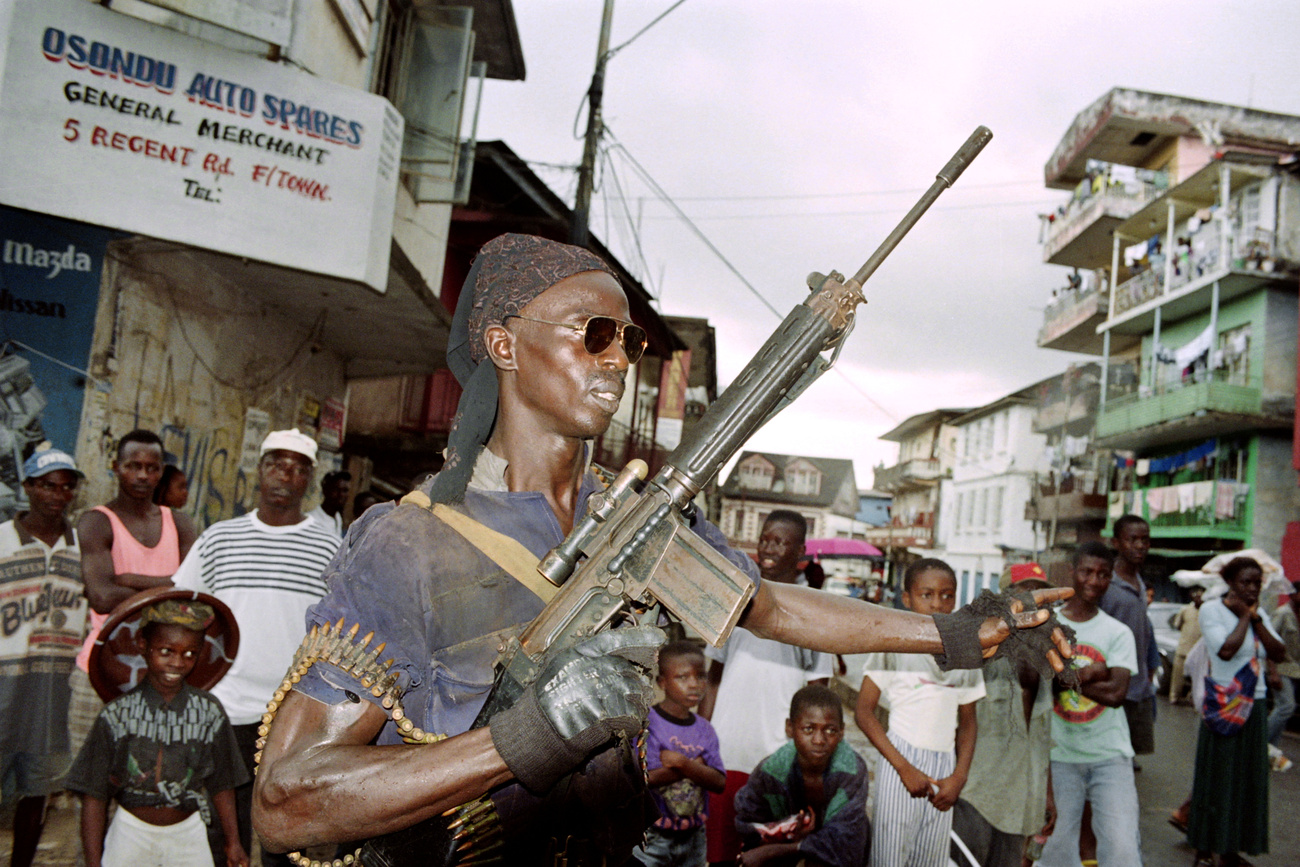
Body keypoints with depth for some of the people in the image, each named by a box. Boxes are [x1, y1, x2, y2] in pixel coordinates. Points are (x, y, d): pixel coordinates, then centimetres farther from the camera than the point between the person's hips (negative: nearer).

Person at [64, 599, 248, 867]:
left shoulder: (208, 711, -6)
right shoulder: (118, 713, -10)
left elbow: (220, 784, 4)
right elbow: (94, 794, -6)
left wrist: (233, 842, 6)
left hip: (188, 835, 1)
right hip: (131, 833, -1)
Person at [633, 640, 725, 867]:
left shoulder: (704, 729, 3)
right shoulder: (646, 723, -13)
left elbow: (719, 782, -6)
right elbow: (647, 778, -21)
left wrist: (682, 763, -20)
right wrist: (697, 764, -14)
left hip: (694, 837, 5)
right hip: (653, 837, -5)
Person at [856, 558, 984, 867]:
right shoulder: (893, 644, -4)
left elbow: (967, 722, 14)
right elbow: (864, 711, -7)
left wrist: (959, 776, 0)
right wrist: (905, 768, -13)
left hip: (944, 768, 4)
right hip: (901, 763, -4)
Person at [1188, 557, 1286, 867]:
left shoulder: (1258, 613, 11)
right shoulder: (1212, 609, -7)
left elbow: (1278, 653, -1)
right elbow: (1226, 649, -21)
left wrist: (1256, 618, -8)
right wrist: (1244, 616, -10)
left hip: (1254, 707, 6)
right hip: (1223, 707, -6)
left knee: (1248, 781, 9)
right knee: (1216, 779, 0)